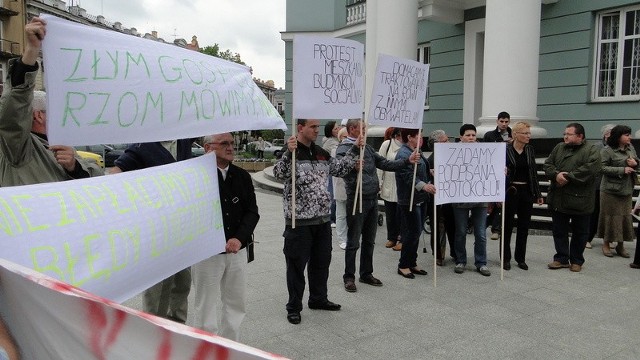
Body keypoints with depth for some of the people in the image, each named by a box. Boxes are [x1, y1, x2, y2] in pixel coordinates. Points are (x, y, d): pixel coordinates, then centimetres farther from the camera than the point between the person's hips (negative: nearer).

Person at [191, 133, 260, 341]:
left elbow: (252, 212, 1)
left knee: (236, 304, 16)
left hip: (237, 250, 5)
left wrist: (239, 238, -13)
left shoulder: (242, 176, 5)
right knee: (206, 307, 7)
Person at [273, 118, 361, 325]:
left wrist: (354, 150, 13)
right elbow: (279, 174, -28)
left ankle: (318, 299, 35)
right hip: (299, 220, -7)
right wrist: (289, 153, -43)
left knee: (321, 261, 18)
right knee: (297, 264, 4)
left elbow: (340, 169, 20)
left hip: (322, 218, 7)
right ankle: (294, 307, 19)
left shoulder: (321, 153, 12)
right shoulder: (291, 152, -11)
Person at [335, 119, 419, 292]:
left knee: (369, 240, 16)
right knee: (353, 242, 2)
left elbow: (385, 164, 14)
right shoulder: (343, 149, -9)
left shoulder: (367, 148, 15)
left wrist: (407, 161, 4)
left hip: (373, 199, 8)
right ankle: (349, 277, 14)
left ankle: (366, 274, 29)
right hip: (357, 200, -8)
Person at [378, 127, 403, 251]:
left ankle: (402, 239, 18)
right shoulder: (387, 144, -3)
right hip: (389, 185, 1)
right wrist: (378, 183, -3)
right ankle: (391, 238, 28)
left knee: (401, 215, 5)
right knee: (390, 214, 12)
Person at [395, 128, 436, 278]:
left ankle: (412, 263, 24)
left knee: (416, 232, 14)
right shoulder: (403, 154, -16)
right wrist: (423, 186, -40)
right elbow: (408, 176, -28)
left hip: (420, 199, 10)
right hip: (409, 201, -10)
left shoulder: (417, 152, 15)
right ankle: (403, 265, 8)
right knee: (412, 233, -5)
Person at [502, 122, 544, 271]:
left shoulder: (530, 150, 7)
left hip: (527, 192, 5)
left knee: (524, 226, 10)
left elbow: (534, 173, 10)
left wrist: (538, 194, 10)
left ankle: (520, 258, 22)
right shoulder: (505, 149, -8)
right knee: (507, 225, 4)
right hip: (510, 191, -5)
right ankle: (506, 258, 16)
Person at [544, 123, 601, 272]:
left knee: (580, 232, 9)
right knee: (559, 230, 10)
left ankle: (576, 261, 23)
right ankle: (562, 259, 22)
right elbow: (548, 164, 4)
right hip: (558, 198, 4)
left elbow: (589, 169, -21)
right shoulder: (559, 148, 10)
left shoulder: (592, 150, -6)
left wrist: (568, 177, -21)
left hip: (579, 200, -4)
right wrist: (556, 175, -16)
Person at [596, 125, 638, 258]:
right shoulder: (607, 151, -12)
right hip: (611, 190, -6)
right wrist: (622, 170, -21)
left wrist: (635, 163, -3)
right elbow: (603, 168, -18)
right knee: (610, 217, 0)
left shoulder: (630, 147, 10)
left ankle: (621, 245, 20)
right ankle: (606, 244, 15)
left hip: (627, 190, 7)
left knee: (625, 217, 9)